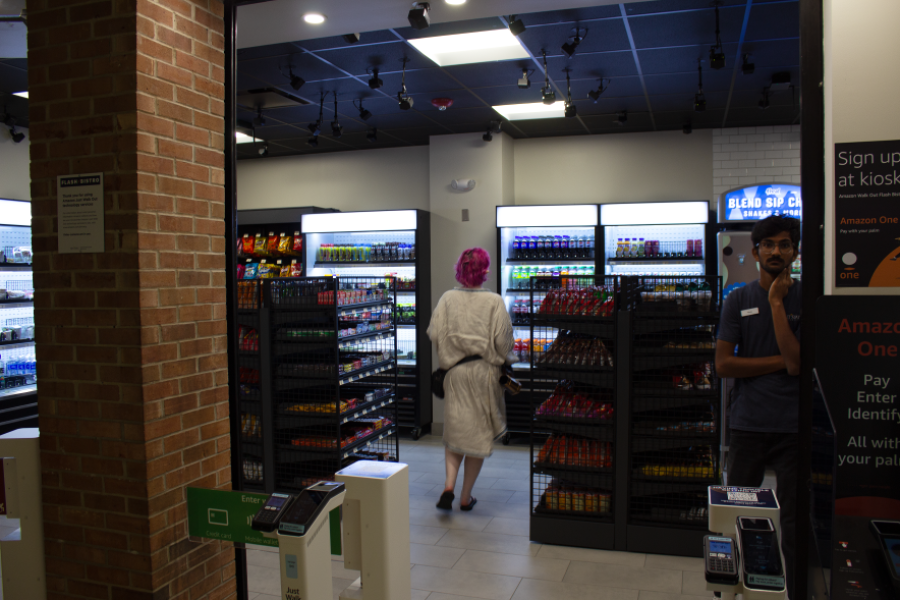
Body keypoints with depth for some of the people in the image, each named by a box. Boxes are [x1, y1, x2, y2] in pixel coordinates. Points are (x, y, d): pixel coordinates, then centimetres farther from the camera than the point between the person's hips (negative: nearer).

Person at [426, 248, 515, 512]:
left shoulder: (447, 298, -3)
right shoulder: (494, 301, -10)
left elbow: (434, 333, -3)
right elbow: (503, 340, -8)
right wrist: (506, 359, 12)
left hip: (454, 371, 2)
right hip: (483, 371, -2)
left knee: (455, 430, 15)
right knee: (479, 433, 10)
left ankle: (449, 485, -2)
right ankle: (466, 497, 17)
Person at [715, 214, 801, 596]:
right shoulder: (738, 300, 5)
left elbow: (797, 362, -14)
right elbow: (723, 364, -3)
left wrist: (776, 302, -12)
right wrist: (781, 362, -9)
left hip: (794, 427, -1)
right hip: (748, 425, 2)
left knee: (795, 525, 5)